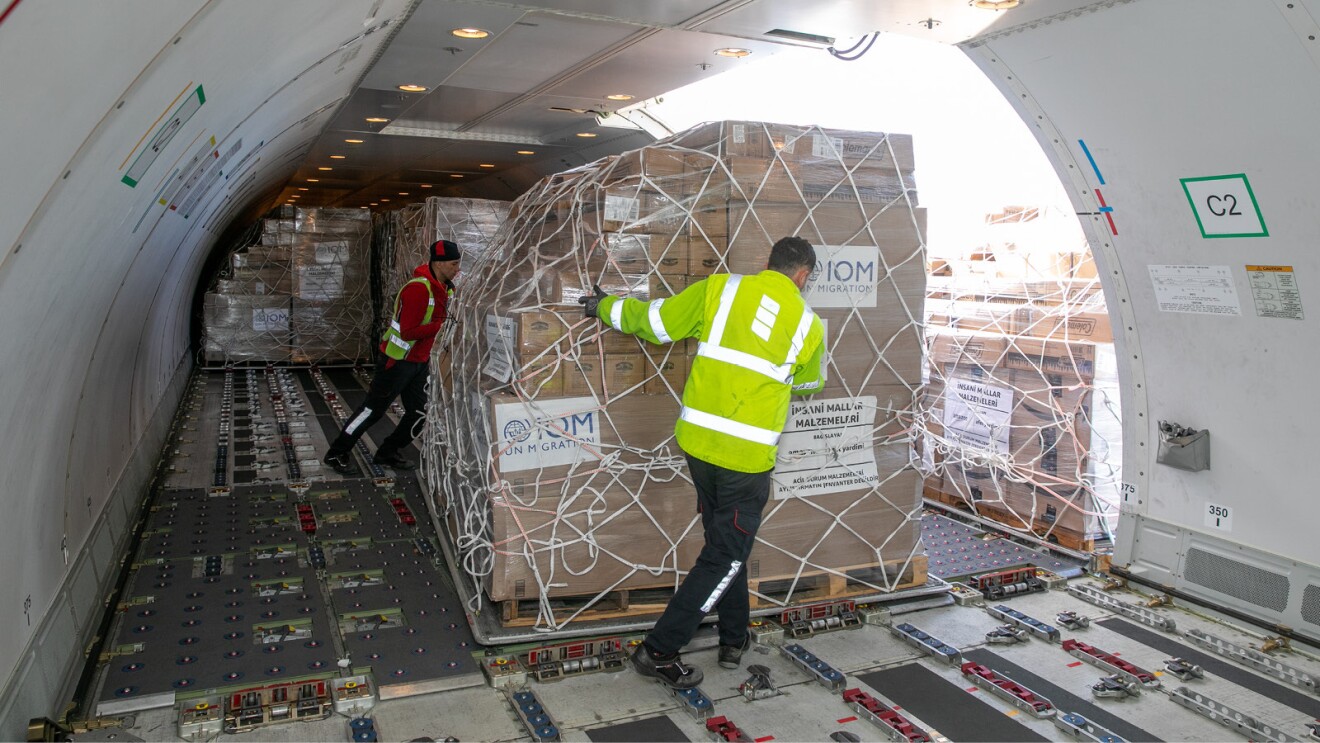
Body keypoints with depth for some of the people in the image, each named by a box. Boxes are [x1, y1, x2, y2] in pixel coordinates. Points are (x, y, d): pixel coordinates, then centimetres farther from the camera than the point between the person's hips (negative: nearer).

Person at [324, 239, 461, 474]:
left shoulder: (442, 287, 5)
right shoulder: (418, 288, -24)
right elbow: (409, 332, -27)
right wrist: (442, 325, -28)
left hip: (419, 362, 9)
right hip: (397, 361, -9)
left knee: (420, 413, 8)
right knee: (373, 410, 2)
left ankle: (388, 453, 24)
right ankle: (338, 453, 17)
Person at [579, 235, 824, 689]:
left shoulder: (720, 289, 1)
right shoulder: (808, 325, 2)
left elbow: (654, 323, 4)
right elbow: (809, 383, 20)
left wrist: (606, 308, 21)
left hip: (699, 440, 4)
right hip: (747, 455, -3)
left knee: (724, 541, 21)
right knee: (725, 557, 9)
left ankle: (734, 639, 34)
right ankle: (658, 651, 10)